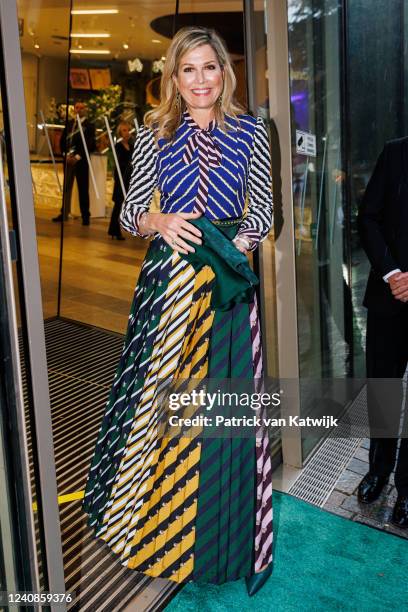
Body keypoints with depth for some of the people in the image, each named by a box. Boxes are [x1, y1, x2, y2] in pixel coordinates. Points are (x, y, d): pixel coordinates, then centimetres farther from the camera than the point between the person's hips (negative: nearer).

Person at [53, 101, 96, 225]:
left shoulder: (89, 125, -1)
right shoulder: (69, 124, 13)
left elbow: (90, 144, -9)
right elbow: (62, 140, 13)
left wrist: (78, 157, -14)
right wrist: (66, 154, -2)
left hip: (81, 160, -4)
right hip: (68, 159, 5)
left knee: (83, 189, -1)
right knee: (66, 187, 7)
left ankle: (85, 216, 5)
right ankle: (64, 213, 14)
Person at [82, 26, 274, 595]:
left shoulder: (250, 132, 5)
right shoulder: (154, 135, 6)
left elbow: (262, 211, 5)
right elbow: (130, 211, 5)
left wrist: (233, 246, -14)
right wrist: (160, 223, -17)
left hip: (227, 280, 0)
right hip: (168, 278, 1)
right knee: (161, 394, 8)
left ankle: (223, 528, 25)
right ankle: (163, 519, 31)